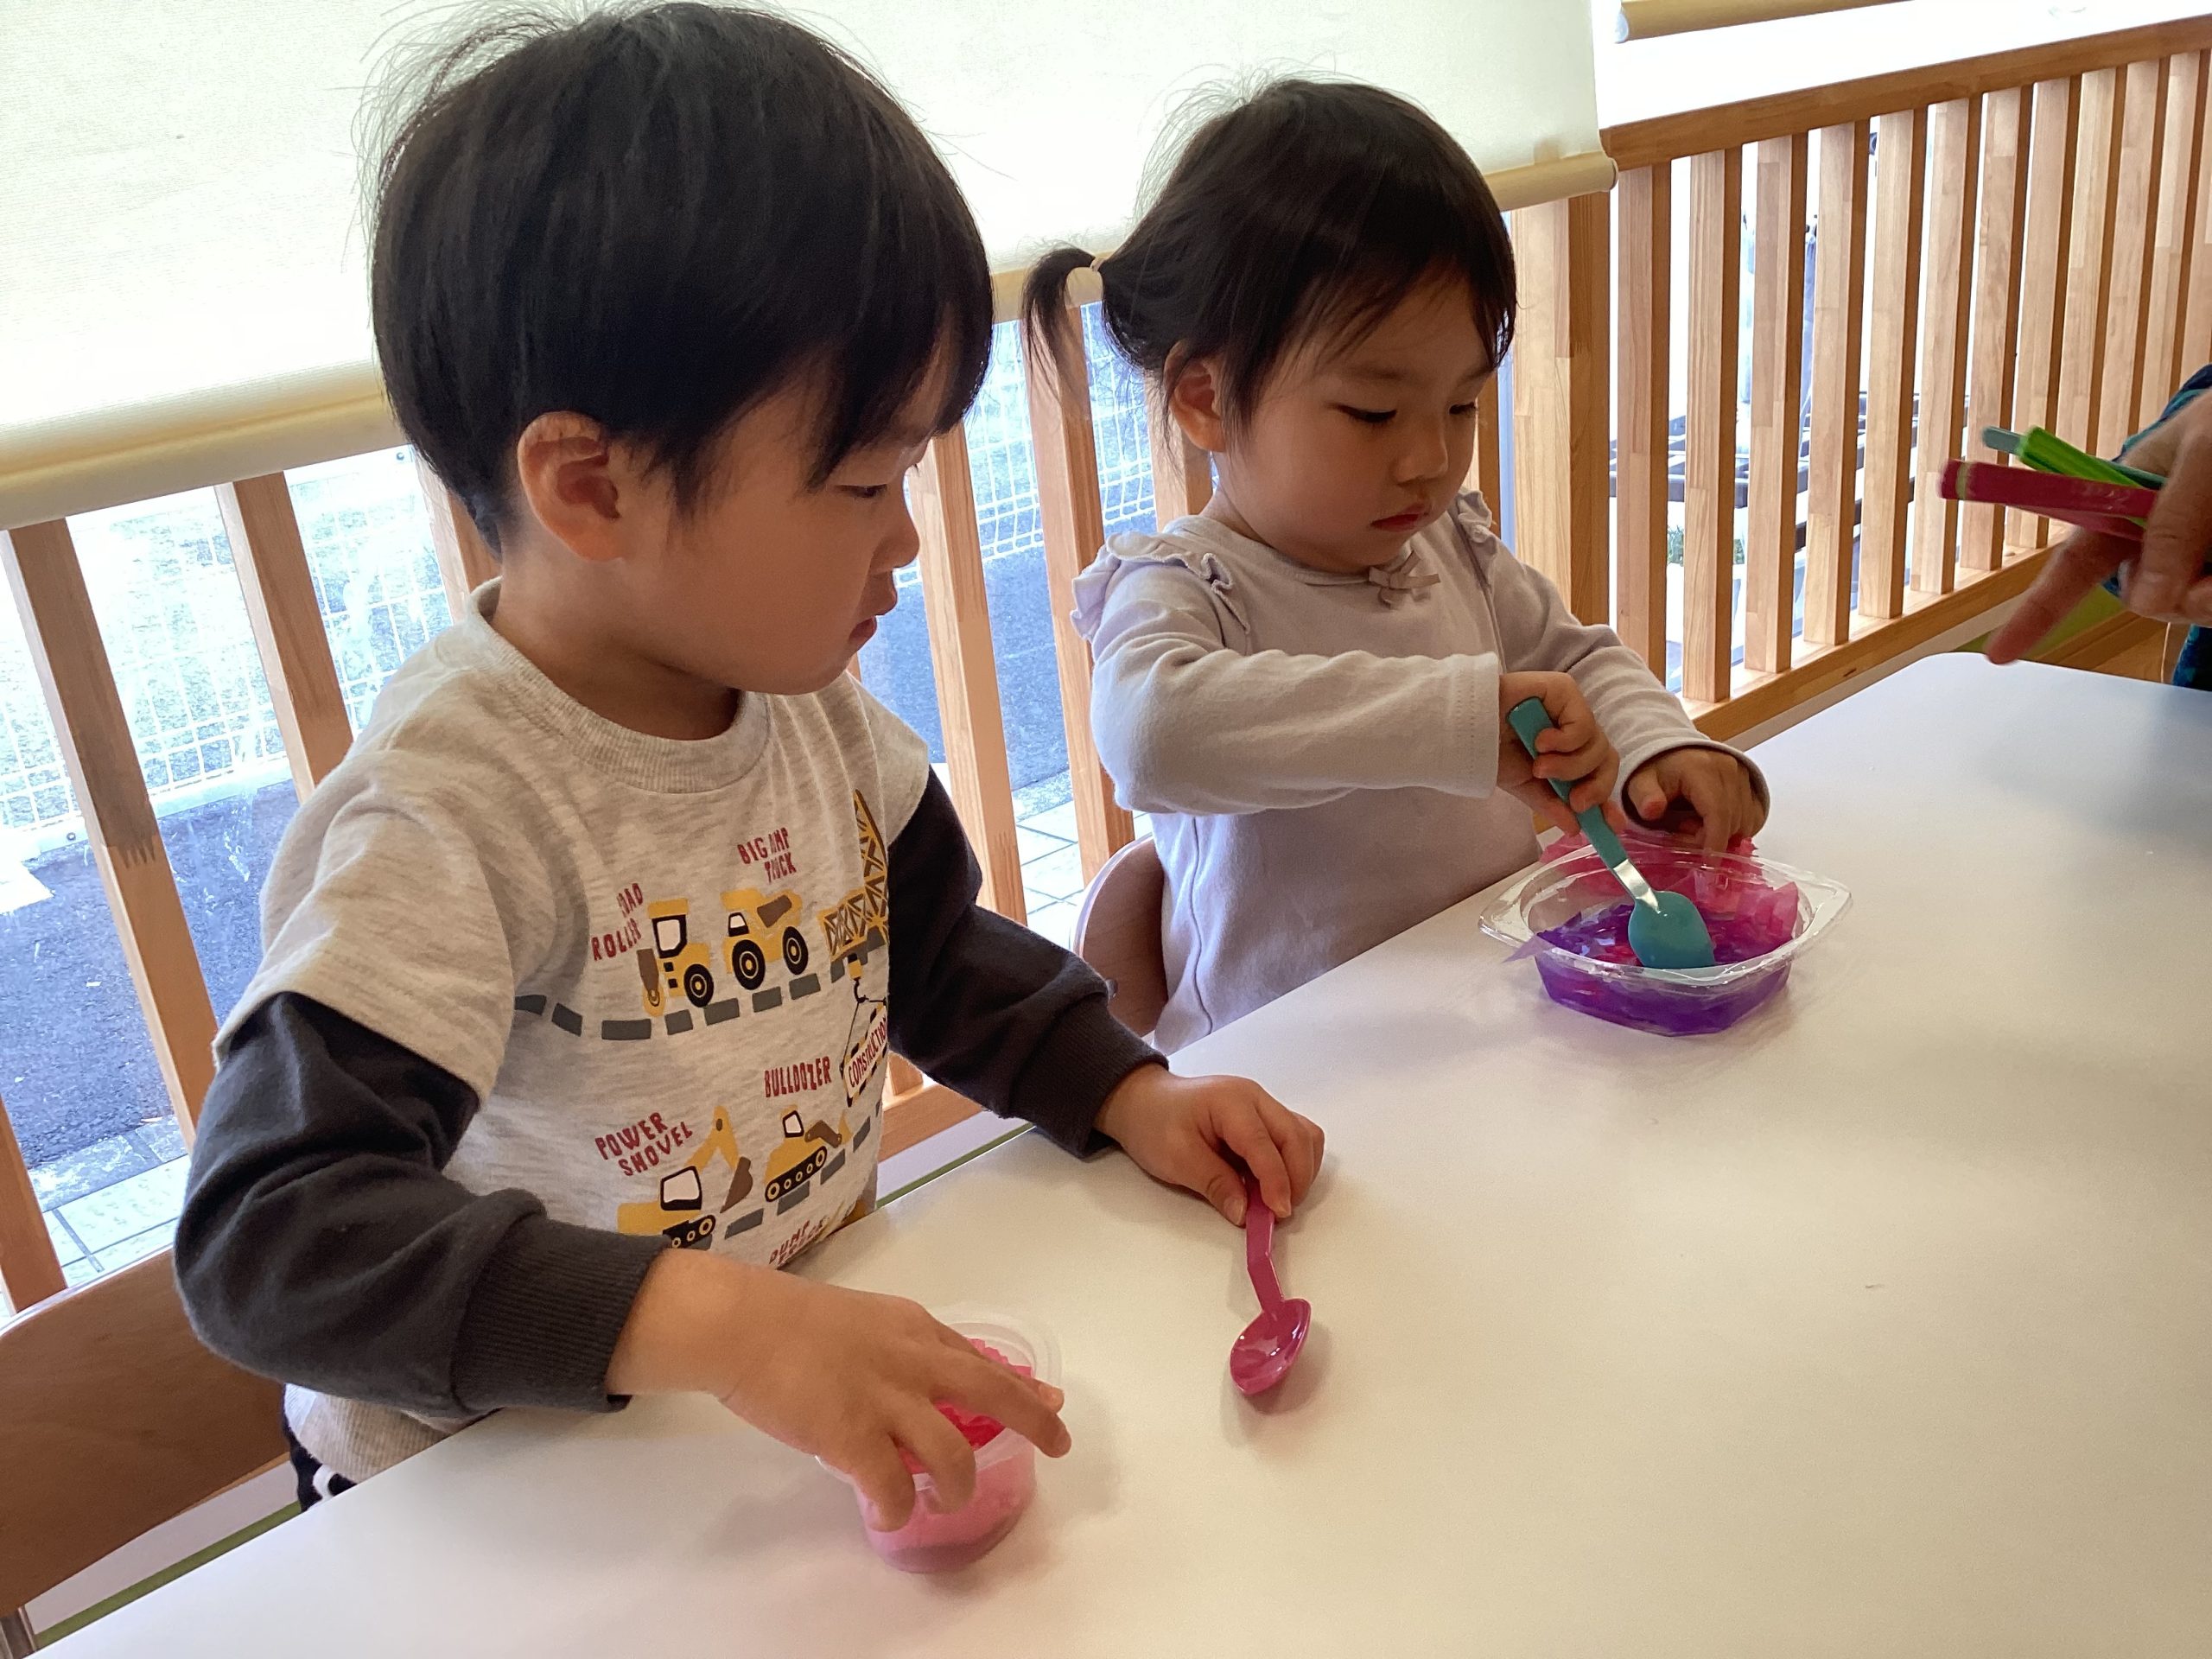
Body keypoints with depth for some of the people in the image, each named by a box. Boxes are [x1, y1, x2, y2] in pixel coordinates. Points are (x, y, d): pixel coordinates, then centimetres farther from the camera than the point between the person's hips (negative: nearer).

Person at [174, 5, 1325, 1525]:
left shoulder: (804, 694, -1)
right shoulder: (448, 812, -25)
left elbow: (935, 950, 13)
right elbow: (272, 1230, -31)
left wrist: (1130, 1093, -1)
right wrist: (706, 1320, -41)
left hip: (819, 1360, 6)